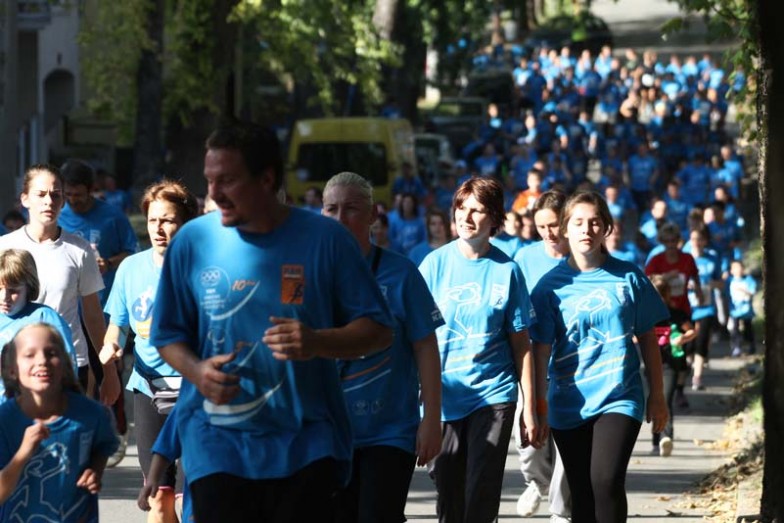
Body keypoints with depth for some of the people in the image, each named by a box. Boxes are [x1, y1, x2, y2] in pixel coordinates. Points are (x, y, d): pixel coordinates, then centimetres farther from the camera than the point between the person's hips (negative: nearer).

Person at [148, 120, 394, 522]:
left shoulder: (325, 240, -1)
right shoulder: (193, 241, 3)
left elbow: (378, 330, 1)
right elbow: (168, 336, 11)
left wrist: (317, 342, -18)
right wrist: (196, 370, -12)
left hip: (306, 445, -1)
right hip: (218, 441, 1)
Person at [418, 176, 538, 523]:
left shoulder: (506, 270, 0)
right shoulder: (436, 264, 1)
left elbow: (521, 345, 4)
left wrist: (530, 409, 3)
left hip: (493, 396, -1)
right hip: (444, 399, 1)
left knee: (482, 494, -9)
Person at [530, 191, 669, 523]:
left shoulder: (628, 278, 0)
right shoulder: (551, 286, -1)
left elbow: (647, 339, 8)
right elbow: (541, 351, 0)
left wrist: (657, 397, 9)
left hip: (620, 399, -1)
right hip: (569, 405, 1)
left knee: (606, 480, -21)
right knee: (582, 495, 8)